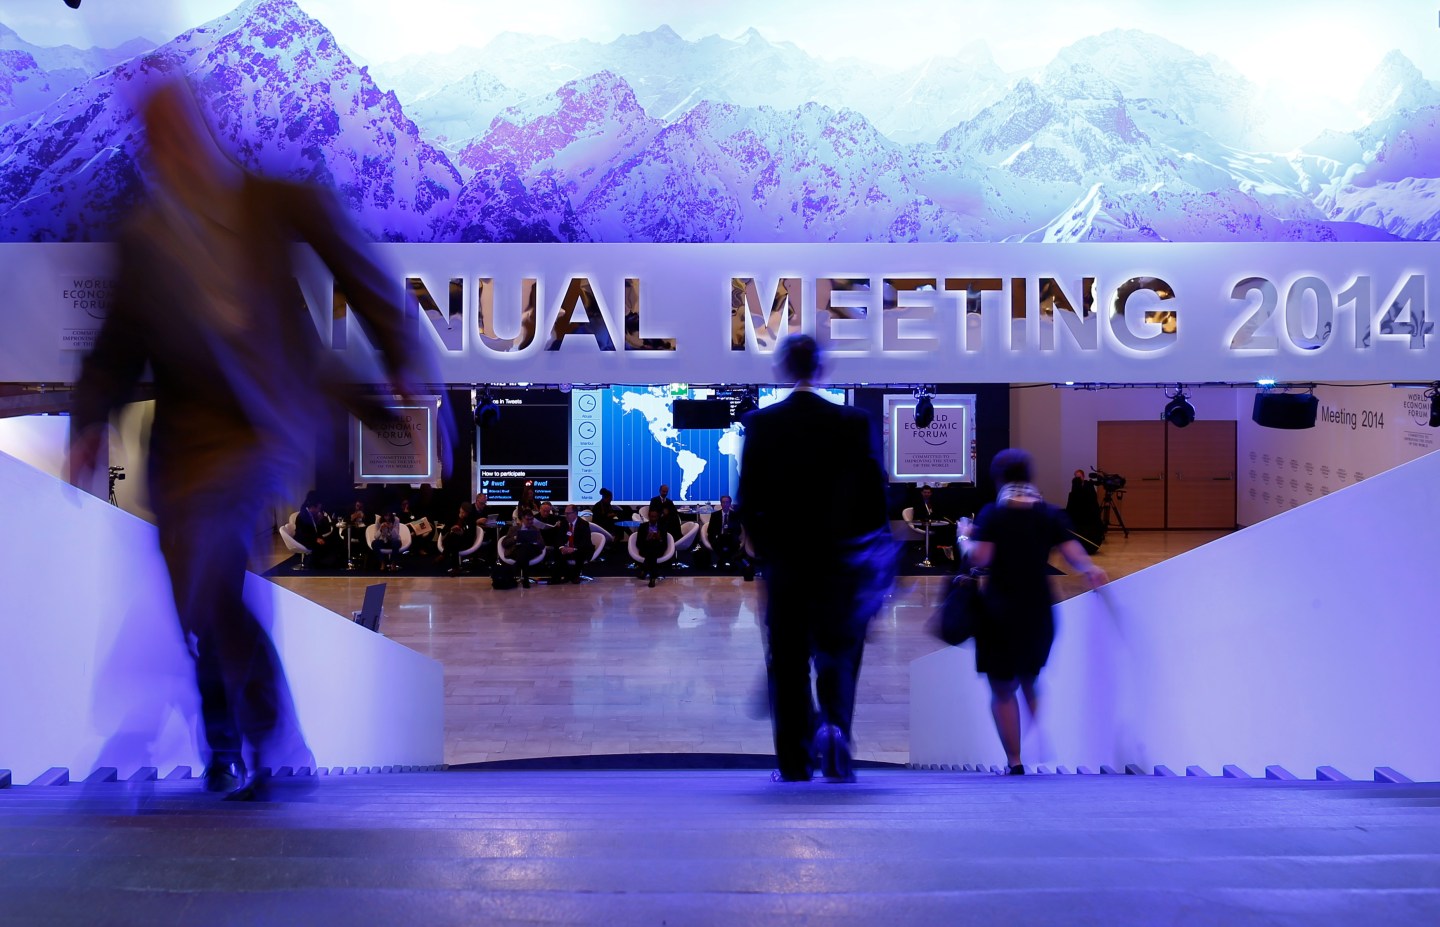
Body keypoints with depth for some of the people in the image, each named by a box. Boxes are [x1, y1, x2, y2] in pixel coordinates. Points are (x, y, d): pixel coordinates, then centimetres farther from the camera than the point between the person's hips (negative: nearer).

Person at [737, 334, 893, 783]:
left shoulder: (760, 424, -4)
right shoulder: (854, 422, -4)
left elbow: (747, 499, -3)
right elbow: (874, 493, -3)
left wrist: (765, 547, 11)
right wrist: (872, 553, 7)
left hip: (784, 560, 0)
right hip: (839, 560, 0)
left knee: (788, 661, 9)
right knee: (837, 655, 13)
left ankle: (794, 762, 10)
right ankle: (834, 728, -12)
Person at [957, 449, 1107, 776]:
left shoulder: (992, 514, -9)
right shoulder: (1051, 514, 1)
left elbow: (979, 557, -17)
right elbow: (1073, 553, -6)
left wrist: (965, 536, 0)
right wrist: (1090, 570, 9)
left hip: (1000, 611, -4)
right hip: (1039, 611, 5)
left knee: (1002, 691, 5)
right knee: (1031, 683, 23)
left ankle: (1015, 764, 2)